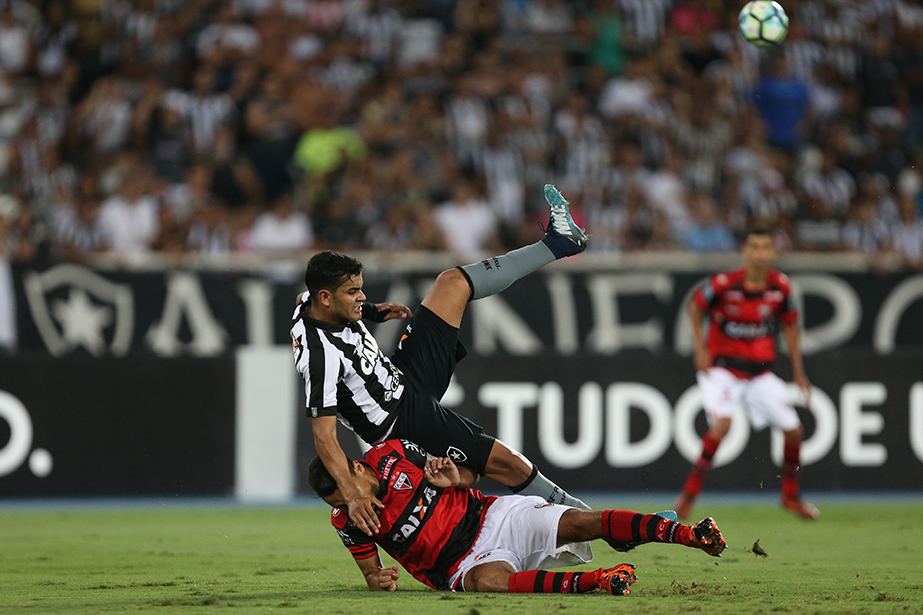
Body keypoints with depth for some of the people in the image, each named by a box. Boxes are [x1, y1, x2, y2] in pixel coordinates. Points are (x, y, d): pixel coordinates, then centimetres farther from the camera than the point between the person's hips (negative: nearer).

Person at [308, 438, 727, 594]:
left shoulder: (392, 454, -2)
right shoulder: (349, 523, -3)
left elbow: (469, 478, 9)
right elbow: (368, 571, 10)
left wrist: (456, 479, -16)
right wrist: (377, 579, -14)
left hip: (492, 516, 2)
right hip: (462, 563, -2)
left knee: (581, 523, -20)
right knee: (486, 582, -39)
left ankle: (686, 533, -27)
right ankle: (591, 581, -49)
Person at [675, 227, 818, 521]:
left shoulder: (780, 286, -6)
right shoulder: (725, 283, -17)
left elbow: (790, 325, 10)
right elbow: (695, 306, 1)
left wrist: (799, 373, 10)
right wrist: (700, 349, -7)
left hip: (760, 370, 4)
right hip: (721, 368, -4)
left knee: (793, 430, 0)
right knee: (722, 423, -28)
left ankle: (790, 495, 23)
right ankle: (690, 491, -17)